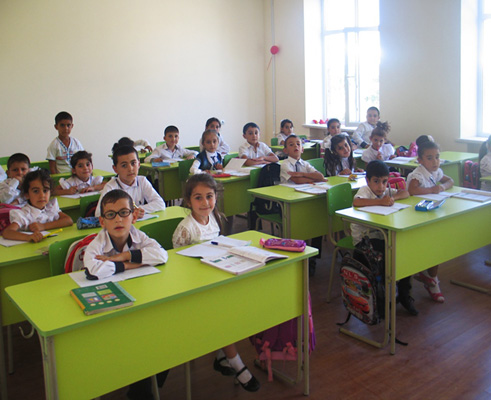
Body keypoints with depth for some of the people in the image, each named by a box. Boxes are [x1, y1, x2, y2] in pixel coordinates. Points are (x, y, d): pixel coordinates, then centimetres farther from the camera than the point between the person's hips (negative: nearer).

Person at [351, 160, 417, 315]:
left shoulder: (386, 191, 8)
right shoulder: (365, 190, -13)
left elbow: (405, 193, 5)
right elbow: (356, 202, -34)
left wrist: (393, 197, -15)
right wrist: (381, 201, -36)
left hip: (381, 236, 7)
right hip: (363, 238, -6)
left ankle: (404, 294, 4)